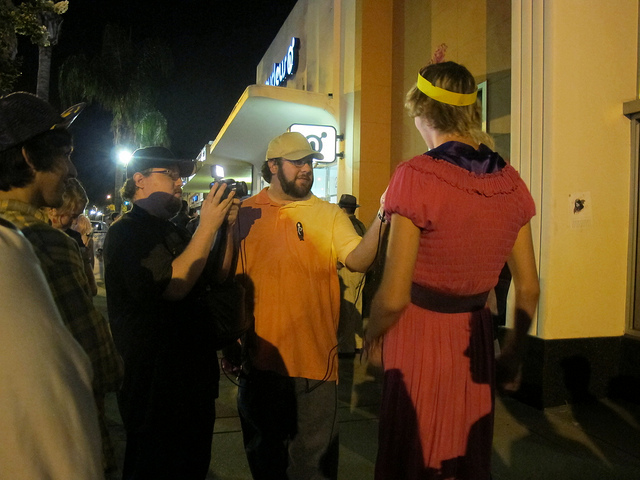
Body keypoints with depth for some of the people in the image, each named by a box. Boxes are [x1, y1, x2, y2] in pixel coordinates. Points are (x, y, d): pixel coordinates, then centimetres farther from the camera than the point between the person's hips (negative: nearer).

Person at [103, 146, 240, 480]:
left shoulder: (175, 233, 13)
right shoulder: (124, 233, -14)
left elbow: (219, 277, 9)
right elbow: (172, 287, -27)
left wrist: (227, 226, -3)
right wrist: (208, 226, -23)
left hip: (194, 374, 8)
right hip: (154, 382, -8)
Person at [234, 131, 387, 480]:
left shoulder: (329, 214, -3)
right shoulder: (246, 212, 2)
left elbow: (357, 260, -19)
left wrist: (382, 218, -35)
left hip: (312, 360, -2)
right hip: (259, 357, 2)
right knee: (262, 452, 23)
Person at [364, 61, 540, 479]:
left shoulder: (416, 176, -18)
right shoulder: (509, 181, -1)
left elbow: (394, 297, -19)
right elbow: (529, 289, 5)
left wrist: (371, 335, 1)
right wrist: (513, 355, 17)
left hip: (420, 339, -5)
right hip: (476, 339, 6)